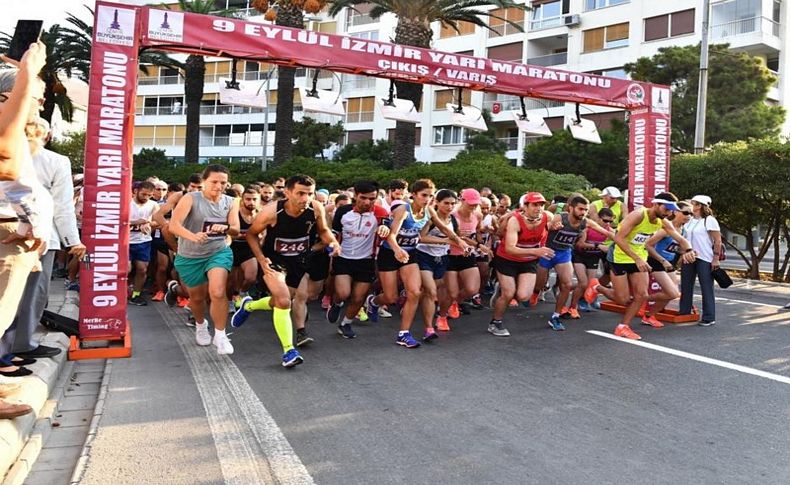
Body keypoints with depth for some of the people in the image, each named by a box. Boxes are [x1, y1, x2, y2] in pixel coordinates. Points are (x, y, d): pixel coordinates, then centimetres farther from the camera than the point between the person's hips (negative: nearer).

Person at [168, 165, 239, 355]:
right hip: (189, 256, -1)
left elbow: (236, 230, -11)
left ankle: (220, 335, -5)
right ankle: (200, 325, 47)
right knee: (197, 297, 15)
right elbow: (173, 225, -26)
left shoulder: (231, 202, -3)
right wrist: (193, 236, -46)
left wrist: (226, 228, -35)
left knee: (217, 292, -21)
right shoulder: (190, 199, -14)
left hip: (218, 252, 1)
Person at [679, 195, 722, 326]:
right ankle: (684, 313, 20)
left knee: (707, 288, 0)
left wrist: (716, 259, -14)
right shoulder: (689, 220, 12)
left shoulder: (709, 220, -7)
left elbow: (718, 241, -9)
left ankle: (708, 318, 6)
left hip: (704, 259, -7)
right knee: (686, 287, 10)